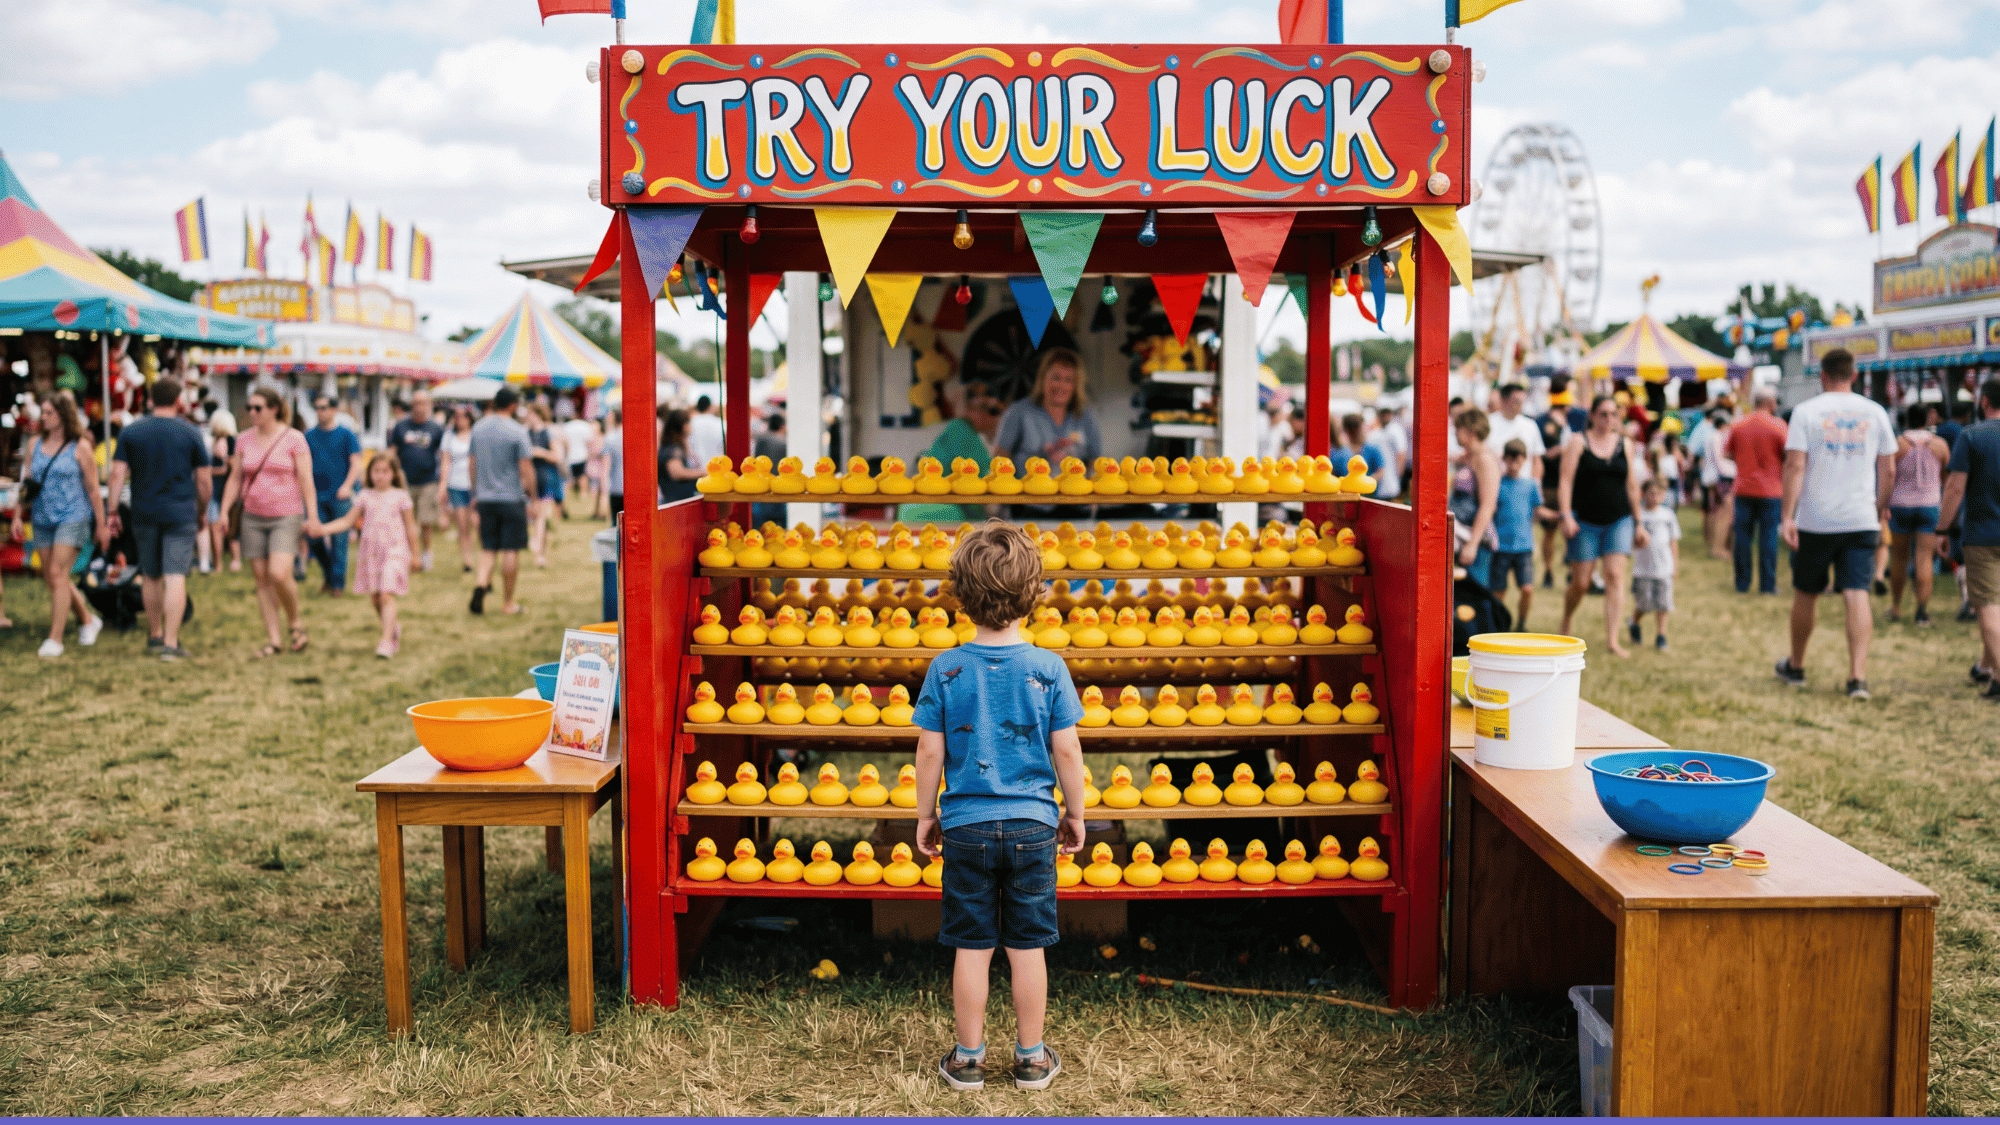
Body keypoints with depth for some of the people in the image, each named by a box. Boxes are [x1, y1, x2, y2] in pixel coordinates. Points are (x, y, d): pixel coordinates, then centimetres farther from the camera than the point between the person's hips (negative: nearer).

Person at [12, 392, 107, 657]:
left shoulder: (80, 447, -5)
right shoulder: (36, 444, 10)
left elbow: (93, 489, -3)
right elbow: (26, 482, 15)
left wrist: (101, 525, -2)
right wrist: (18, 515, 8)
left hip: (73, 517, -6)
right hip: (42, 519, 6)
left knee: (58, 574, -12)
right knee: (52, 578, 8)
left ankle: (55, 639, -9)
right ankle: (88, 619, 28)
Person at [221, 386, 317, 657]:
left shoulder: (294, 439, -4)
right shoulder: (244, 439, 8)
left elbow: (306, 481, -6)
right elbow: (235, 479, 14)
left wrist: (313, 517, -12)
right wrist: (223, 512, 6)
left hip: (286, 516, -5)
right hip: (253, 517, 5)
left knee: (279, 574, -20)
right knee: (261, 579, 3)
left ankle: (295, 621, 5)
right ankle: (273, 639, 8)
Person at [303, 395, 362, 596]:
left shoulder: (346, 435, 0)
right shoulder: (310, 436, 9)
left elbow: (356, 463, -5)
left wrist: (347, 485, -18)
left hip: (340, 496, -3)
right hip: (316, 494, 3)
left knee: (338, 541, -1)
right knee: (313, 537, -2)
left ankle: (338, 583, 8)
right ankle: (328, 574, 20)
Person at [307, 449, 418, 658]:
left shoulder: (401, 496, 1)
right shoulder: (365, 496, 7)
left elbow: (410, 527, 6)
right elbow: (348, 521, 9)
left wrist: (414, 554, 8)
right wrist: (323, 529, -4)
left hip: (394, 551, -4)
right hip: (370, 552, 4)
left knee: (387, 595, -15)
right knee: (374, 598, 7)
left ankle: (387, 640, -15)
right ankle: (394, 625, 31)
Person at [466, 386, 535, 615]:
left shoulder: (478, 428, 6)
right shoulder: (517, 432, -11)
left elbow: (472, 464, 13)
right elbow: (526, 469, -13)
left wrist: (475, 493, 23)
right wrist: (532, 495, -2)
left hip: (485, 499, 5)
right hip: (512, 498, -5)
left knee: (488, 549, 13)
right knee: (510, 551, 3)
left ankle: (480, 585, -11)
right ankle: (508, 602, 9)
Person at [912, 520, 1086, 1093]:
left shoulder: (946, 669, -9)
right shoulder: (1049, 668, -9)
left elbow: (930, 753, -5)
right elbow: (1066, 751, -5)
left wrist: (925, 816, 8)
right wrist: (1075, 812, 9)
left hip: (966, 825, 0)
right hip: (1032, 825, 0)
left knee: (972, 948, 10)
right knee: (1028, 947, 10)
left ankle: (968, 1059, 21)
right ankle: (1031, 1058, 22)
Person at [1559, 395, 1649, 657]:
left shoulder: (1625, 444, 10)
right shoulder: (1578, 442, 0)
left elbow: (1632, 486, 15)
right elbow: (1566, 481, -5)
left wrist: (1638, 523, 15)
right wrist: (1566, 516, -16)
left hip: (1619, 520, 2)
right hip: (1585, 521, -2)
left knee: (1615, 576, -11)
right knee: (1581, 583, 0)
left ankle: (1612, 640, -12)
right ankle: (1565, 626, 28)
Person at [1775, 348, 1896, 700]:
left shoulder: (1806, 411, -3)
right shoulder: (1875, 413, 5)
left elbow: (1795, 465, -11)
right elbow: (1888, 470, 9)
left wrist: (1787, 516, -11)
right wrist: (1881, 507, 24)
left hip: (1814, 521, -1)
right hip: (1861, 520, 1)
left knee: (1805, 595, 13)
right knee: (1857, 595, -3)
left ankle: (1796, 667, 29)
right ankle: (1858, 677, -13)